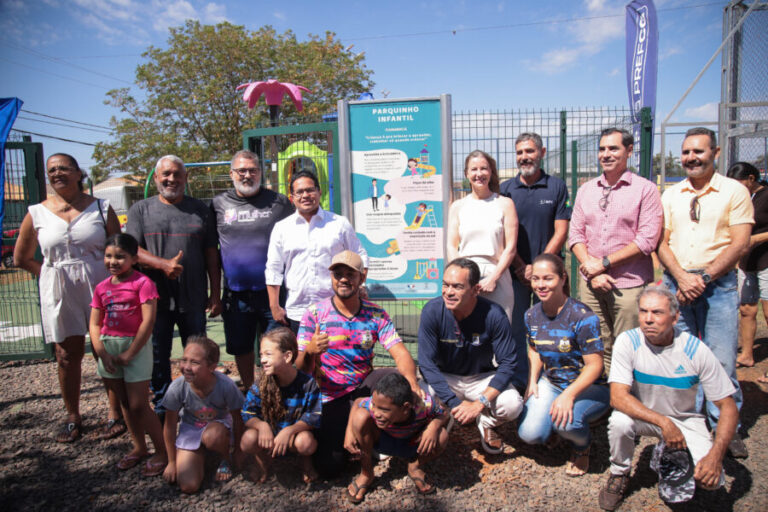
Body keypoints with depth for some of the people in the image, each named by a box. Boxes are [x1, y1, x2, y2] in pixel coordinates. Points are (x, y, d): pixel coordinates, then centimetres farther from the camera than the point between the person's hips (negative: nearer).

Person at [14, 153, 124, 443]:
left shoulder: (101, 208, 1)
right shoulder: (36, 214, 5)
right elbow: (21, 259, 14)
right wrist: (53, 275, 4)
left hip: (99, 287, -1)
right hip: (58, 293, 2)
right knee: (67, 356, 9)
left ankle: (115, 415, 16)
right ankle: (72, 418, 23)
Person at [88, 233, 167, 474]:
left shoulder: (142, 283, -12)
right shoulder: (102, 287, 7)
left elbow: (148, 321, -16)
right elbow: (94, 324, 7)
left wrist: (129, 354, -14)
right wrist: (102, 353, -6)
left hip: (135, 346, -6)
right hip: (109, 348, 6)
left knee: (138, 405, -4)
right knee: (125, 403, 16)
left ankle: (163, 451, 10)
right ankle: (139, 447, 32)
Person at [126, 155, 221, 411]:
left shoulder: (200, 210, 8)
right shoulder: (141, 210, 6)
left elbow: (211, 253, 7)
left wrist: (216, 294, 3)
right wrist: (163, 264, -22)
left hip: (193, 299, 1)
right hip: (155, 297, 0)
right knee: (158, 357, 10)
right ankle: (161, 407, 27)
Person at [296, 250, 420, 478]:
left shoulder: (376, 314, -2)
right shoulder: (315, 314, -8)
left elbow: (400, 353, -13)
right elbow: (301, 369, -9)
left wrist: (412, 382, -34)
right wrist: (310, 352, -34)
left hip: (364, 389, 2)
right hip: (331, 400, -2)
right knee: (328, 466, -17)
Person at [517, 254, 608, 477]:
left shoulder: (583, 317, -21)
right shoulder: (532, 315, -1)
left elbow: (594, 365, -20)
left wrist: (569, 395, -32)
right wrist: (532, 381, 0)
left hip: (589, 386, -5)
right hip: (550, 383, 5)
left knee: (565, 421, -34)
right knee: (529, 434, -14)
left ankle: (582, 447, 3)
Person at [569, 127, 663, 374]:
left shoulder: (645, 189, -1)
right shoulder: (585, 190, 12)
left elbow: (647, 240, -9)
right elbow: (575, 234, 7)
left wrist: (605, 263, -11)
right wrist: (591, 267, -8)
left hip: (629, 284, -4)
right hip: (591, 283, 4)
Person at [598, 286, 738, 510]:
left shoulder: (696, 350, -18)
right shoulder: (628, 341, -20)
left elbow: (728, 406, -12)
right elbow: (618, 397, -26)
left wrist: (716, 454, -24)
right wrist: (663, 423, -35)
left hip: (684, 419, 1)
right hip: (642, 415, -1)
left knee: (711, 478, -20)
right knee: (619, 422, -33)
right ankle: (619, 475, -1)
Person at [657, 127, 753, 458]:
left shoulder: (735, 191, 2)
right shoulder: (671, 195, 11)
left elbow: (739, 244, -5)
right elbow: (662, 242, 6)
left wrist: (704, 277, -13)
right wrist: (681, 277, -10)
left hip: (718, 283, -3)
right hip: (675, 283, 3)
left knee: (722, 362, -1)